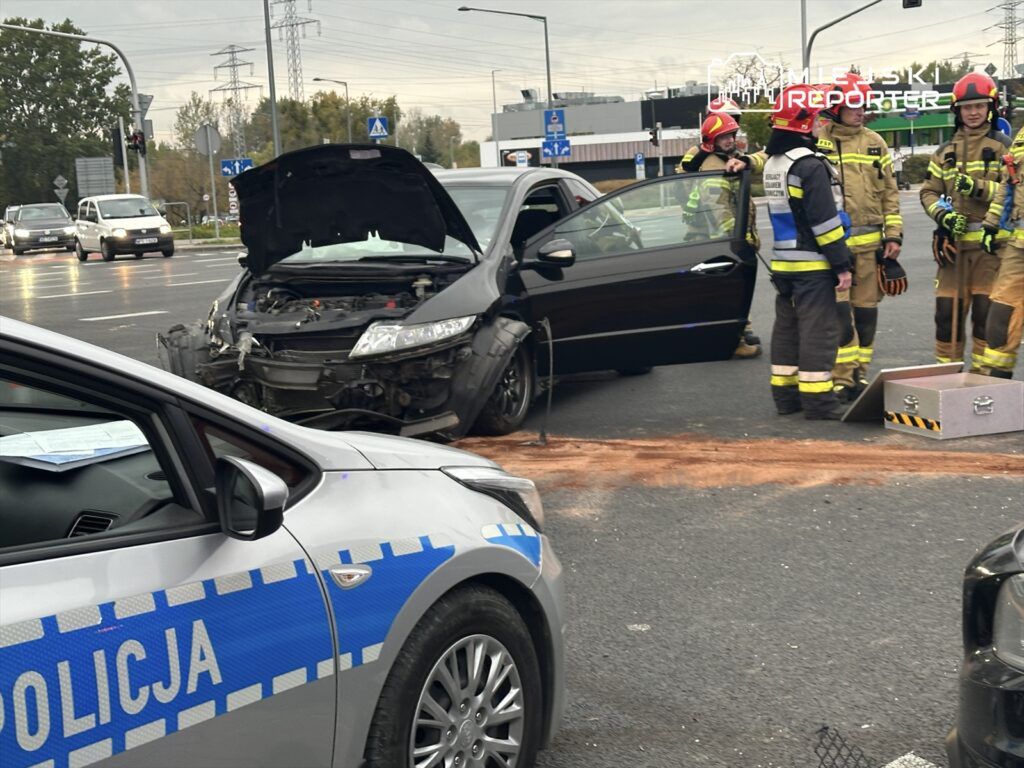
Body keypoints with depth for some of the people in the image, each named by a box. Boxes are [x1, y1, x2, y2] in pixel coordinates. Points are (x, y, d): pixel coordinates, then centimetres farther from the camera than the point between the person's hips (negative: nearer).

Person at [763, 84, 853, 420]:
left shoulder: (773, 163, 11)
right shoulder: (810, 165, -17)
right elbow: (826, 221, -19)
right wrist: (842, 264, -15)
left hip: (782, 262, 9)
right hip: (813, 265, -9)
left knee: (787, 326, 13)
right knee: (818, 330, -4)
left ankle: (785, 393, 18)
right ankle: (817, 399, -2)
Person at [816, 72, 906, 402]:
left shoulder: (874, 143, 12)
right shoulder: (816, 141, -1)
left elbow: (889, 192, 14)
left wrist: (893, 235, 7)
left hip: (870, 241, 4)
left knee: (866, 309, 8)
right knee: (838, 312, -9)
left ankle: (860, 373, 19)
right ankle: (842, 378, -3)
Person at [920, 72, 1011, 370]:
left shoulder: (1003, 146, 2)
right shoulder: (946, 152, 15)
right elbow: (928, 191, 12)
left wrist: (977, 188, -22)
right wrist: (943, 213, -7)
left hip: (990, 242, -4)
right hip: (954, 242, 4)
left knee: (986, 312, -4)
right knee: (947, 312, 5)